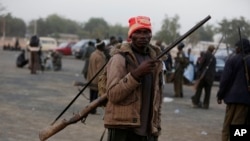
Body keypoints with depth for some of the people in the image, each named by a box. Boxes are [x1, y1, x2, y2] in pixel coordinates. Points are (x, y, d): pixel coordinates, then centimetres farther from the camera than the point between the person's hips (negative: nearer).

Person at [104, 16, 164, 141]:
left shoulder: (155, 60, 13)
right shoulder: (120, 58, -6)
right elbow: (112, 94, -15)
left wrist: (156, 126, 15)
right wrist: (136, 73, -24)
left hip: (147, 131, 6)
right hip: (122, 128, -6)